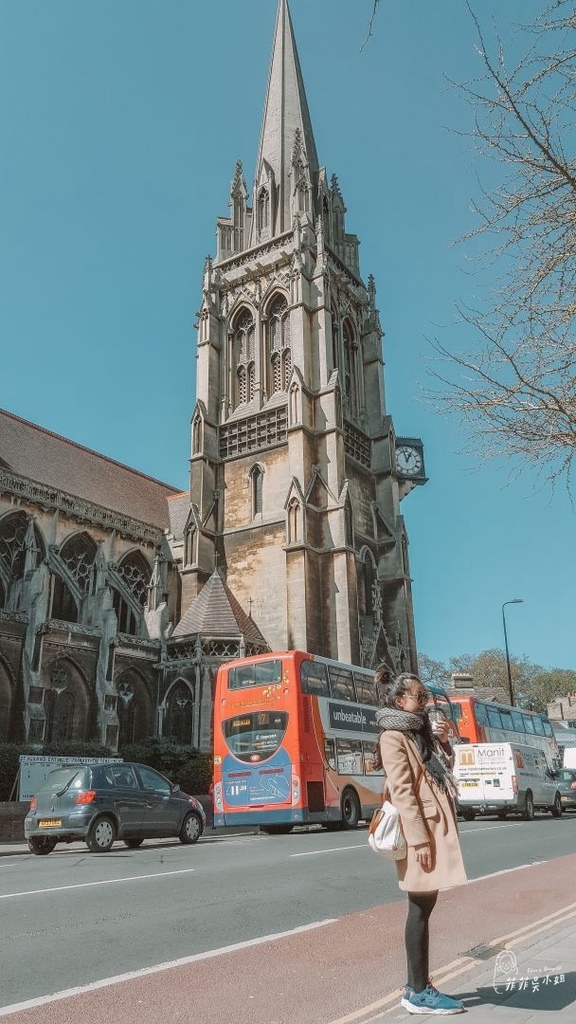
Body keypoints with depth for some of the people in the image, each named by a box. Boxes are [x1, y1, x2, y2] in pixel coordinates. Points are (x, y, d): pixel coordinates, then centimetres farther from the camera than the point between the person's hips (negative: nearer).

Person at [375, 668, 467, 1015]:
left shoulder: (422, 730, 15)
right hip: (420, 829, -9)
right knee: (420, 909, -2)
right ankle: (419, 993, 7)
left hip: (437, 824, 9)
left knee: (425, 906, 13)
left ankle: (417, 984, 22)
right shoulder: (393, 736, -11)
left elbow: (446, 770, 22)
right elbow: (402, 790, -18)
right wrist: (418, 838, -21)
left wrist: (443, 741, 5)